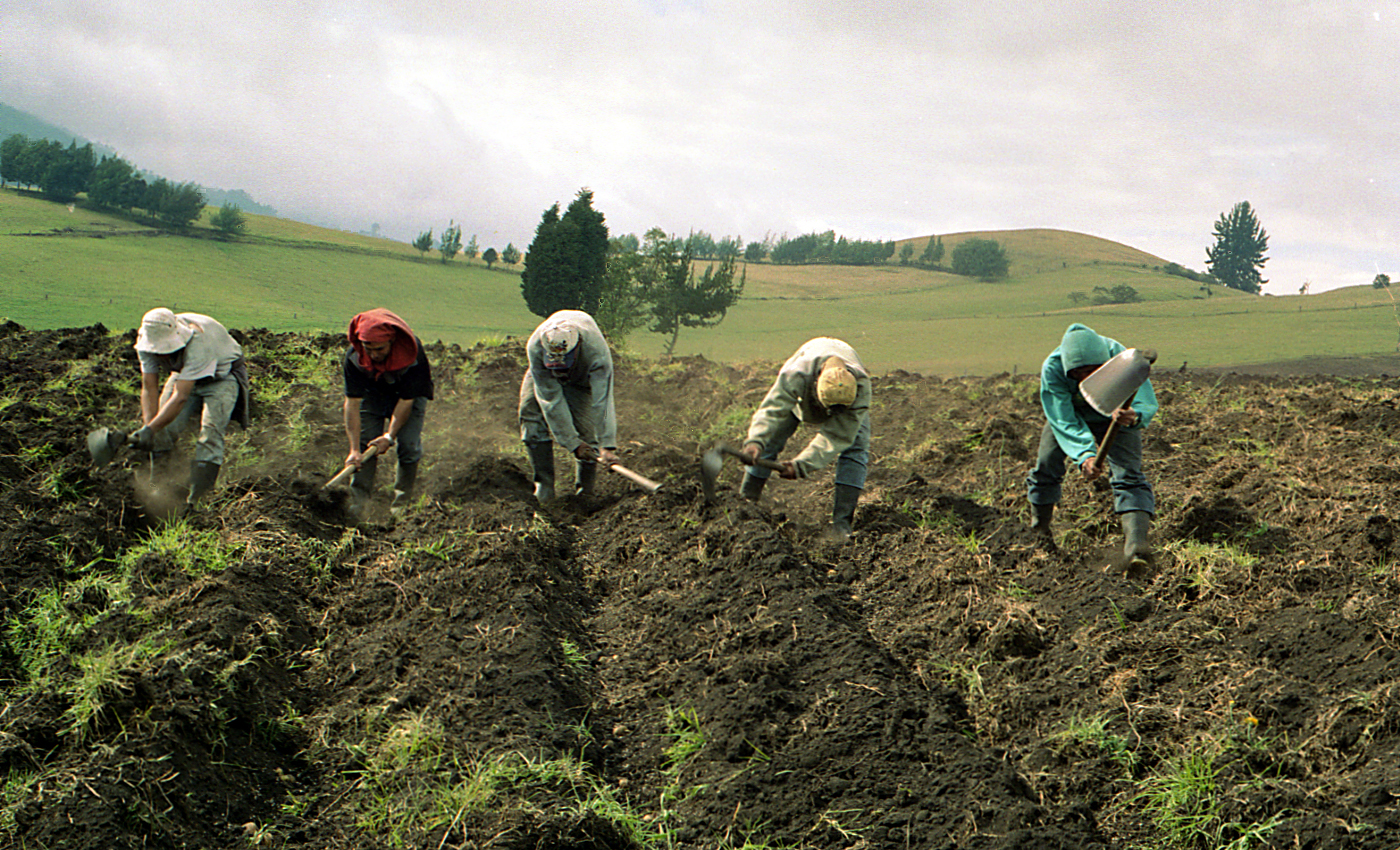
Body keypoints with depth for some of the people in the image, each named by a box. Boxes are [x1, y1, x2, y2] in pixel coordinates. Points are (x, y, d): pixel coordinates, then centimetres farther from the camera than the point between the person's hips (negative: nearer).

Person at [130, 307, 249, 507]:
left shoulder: (197, 343, -42)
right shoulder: (147, 341, -23)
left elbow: (180, 397, -44)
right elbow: (149, 389, -19)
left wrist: (150, 429, -49)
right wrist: (148, 426, -32)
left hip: (222, 376, -6)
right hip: (184, 374, 6)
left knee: (210, 433, -23)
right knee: (163, 432, -8)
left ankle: (195, 502, -23)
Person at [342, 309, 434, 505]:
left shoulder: (412, 354, -37)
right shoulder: (354, 356, -31)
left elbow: (406, 400, -28)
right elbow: (352, 402, -28)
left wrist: (390, 435, -32)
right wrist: (354, 449, -32)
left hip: (410, 394, -2)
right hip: (373, 393, 2)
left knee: (408, 445, -13)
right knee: (364, 443, -9)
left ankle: (403, 501, 1)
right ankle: (358, 498, -3)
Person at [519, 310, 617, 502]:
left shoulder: (597, 351, -44)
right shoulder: (535, 348, -39)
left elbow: (602, 400, -46)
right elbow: (551, 400, -36)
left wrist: (607, 445, -53)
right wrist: (572, 443, -37)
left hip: (584, 375, -1)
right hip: (546, 377, 1)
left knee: (585, 422, -18)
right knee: (530, 410, -19)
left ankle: (584, 490, -2)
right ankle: (544, 484, -12)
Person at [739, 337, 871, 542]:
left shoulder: (861, 388, -43)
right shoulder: (796, 375, -47)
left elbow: (836, 437, -42)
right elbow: (772, 409, -50)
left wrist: (801, 465, -50)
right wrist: (755, 441, -69)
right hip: (800, 396, 0)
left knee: (855, 448, -20)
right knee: (768, 440, -11)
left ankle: (841, 523, -17)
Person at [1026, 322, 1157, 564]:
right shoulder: (1052, 370, -37)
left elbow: (1147, 403, -45)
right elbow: (1064, 422, -36)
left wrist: (1134, 416, -70)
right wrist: (1084, 455, -52)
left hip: (1114, 415, -1)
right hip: (1071, 412, 1)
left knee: (1128, 474, -19)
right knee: (1046, 466, 1)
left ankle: (1135, 541, -32)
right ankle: (1039, 528, 28)